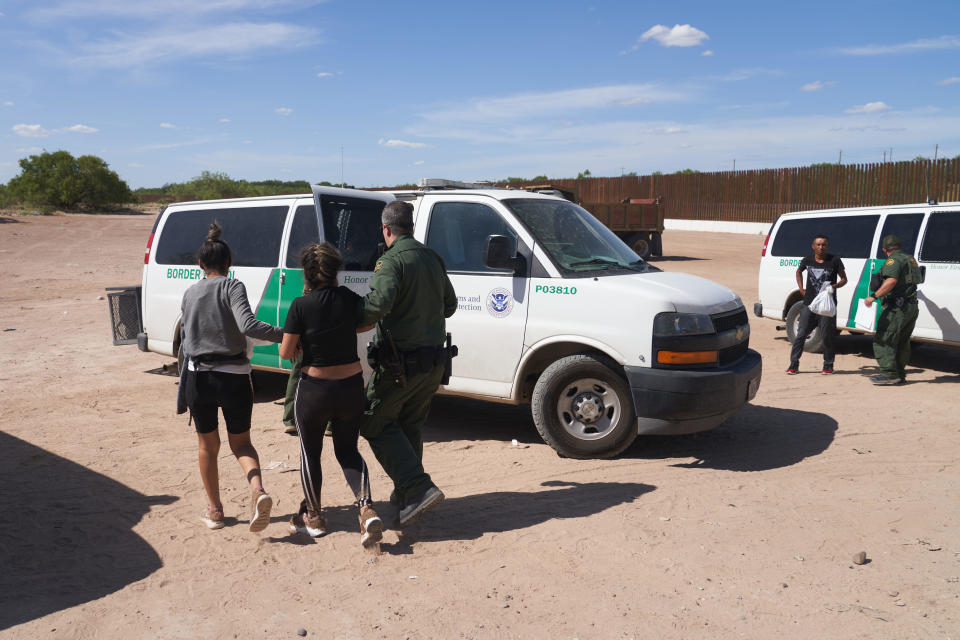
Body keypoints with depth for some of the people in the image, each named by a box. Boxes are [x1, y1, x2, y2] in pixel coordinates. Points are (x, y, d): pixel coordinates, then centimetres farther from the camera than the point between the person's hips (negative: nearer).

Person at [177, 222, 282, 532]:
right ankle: (257, 490, -13)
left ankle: (214, 510, 25)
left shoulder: (189, 294, 7)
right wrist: (285, 335, -21)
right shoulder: (233, 287, -7)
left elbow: (184, 338, 14)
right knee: (241, 442, 12)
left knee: (208, 445, 18)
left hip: (197, 378, 3)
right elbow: (247, 325, -23)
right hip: (233, 378, -3)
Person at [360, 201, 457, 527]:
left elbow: (379, 302, -31)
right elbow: (450, 305, 18)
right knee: (410, 425, 21)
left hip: (400, 361, -8)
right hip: (434, 360, 8)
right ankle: (405, 493, 29)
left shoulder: (391, 261, -14)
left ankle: (419, 489, -8)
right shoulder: (433, 259, 10)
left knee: (376, 424, 4)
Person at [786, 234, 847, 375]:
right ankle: (794, 364, 6)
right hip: (809, 304, 2)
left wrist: (834, 286, -16)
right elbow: (799, 271, 25)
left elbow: (844, 279, 4)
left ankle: (828, 366, 17)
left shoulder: (834, 260, -3)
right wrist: (801, 288, 12)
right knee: (801, 334, 0)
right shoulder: (807, 260, 4)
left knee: (827, 336, 3)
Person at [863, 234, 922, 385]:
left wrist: (874, 296, -31)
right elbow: (918, 279, 35)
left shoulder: (893, 260, -10)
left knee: (883, 340, -9)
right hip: (912, 307, 10)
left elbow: (892, 281, -27)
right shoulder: (910, 259, 19)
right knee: (902, 343, 15)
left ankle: (889, 373, -15)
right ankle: (900, 374, 19)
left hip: (897, 307, -10)